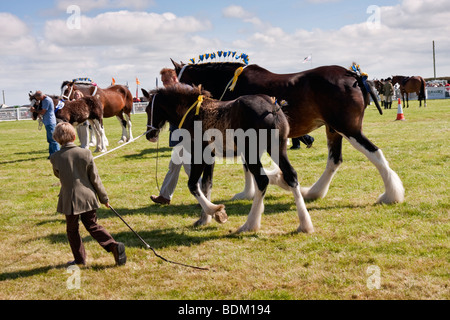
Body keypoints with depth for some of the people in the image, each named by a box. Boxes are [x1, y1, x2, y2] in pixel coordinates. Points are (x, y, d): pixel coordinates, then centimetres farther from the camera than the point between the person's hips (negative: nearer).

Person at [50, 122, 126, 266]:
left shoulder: (55, 158, -10)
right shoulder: (85, 153, -8)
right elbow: (95, 178, -3)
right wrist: (104, 197, 6)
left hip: (70, 200, -2)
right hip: (88, 197, 2)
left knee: (72, 230, 16)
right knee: (93, 226, 15)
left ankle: (80, 259, 20)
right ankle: (114, 245, -2)